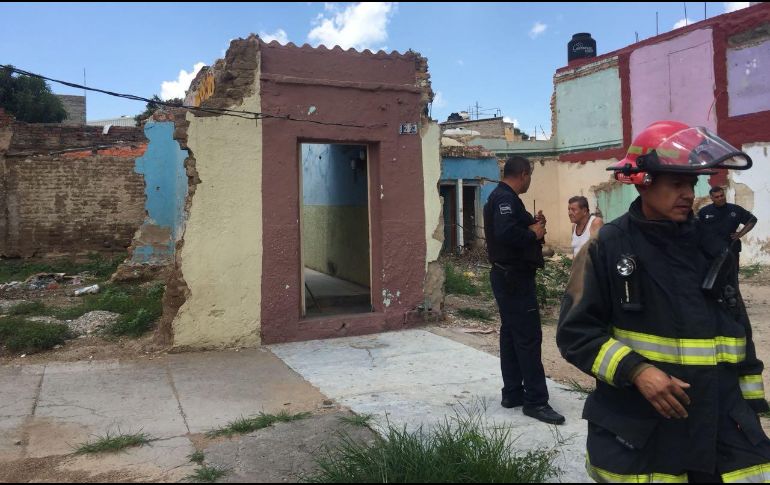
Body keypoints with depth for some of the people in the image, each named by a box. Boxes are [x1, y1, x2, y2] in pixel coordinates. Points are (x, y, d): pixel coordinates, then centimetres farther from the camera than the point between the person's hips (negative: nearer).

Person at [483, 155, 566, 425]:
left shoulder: (502, 197, 16)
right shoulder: (505, 198, -17)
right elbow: (506, 233, -32)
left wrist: (533, 224, 4)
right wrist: (534, 233, -16)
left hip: (510, 277, 11)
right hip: (514, 278, -11)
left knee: (511, 334, 14)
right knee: (529, 337, -7)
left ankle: (513, 393, 22)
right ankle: (535, 401, -1)